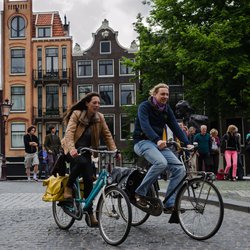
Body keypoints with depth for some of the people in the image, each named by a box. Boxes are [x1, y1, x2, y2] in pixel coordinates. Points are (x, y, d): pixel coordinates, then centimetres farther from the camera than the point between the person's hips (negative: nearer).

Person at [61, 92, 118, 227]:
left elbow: (107, 135, 1)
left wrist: (114, 150, -13)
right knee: (81, 162, -37)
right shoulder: (76, 114, -13)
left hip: (86, 151, 4)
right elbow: (69, 132, -23)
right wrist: (72, 148, -41)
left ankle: (90, 213, 2)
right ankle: (68, 188, -12)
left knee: (89, 180, -7)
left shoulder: (99, 117, 0)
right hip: (73, 150, -4)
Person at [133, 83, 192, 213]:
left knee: (179, 168, -13)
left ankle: (169, 204, -10)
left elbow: (176, 127, 1)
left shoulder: (167, 109, 10)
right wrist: (158, 140, -41)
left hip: (159, 143, 6)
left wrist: (187, 143, -14)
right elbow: (145, 126, -25)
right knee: (161, 162, -35)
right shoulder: (144, 106, -9)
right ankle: (140, 193, -18)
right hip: (143, 141, -6)